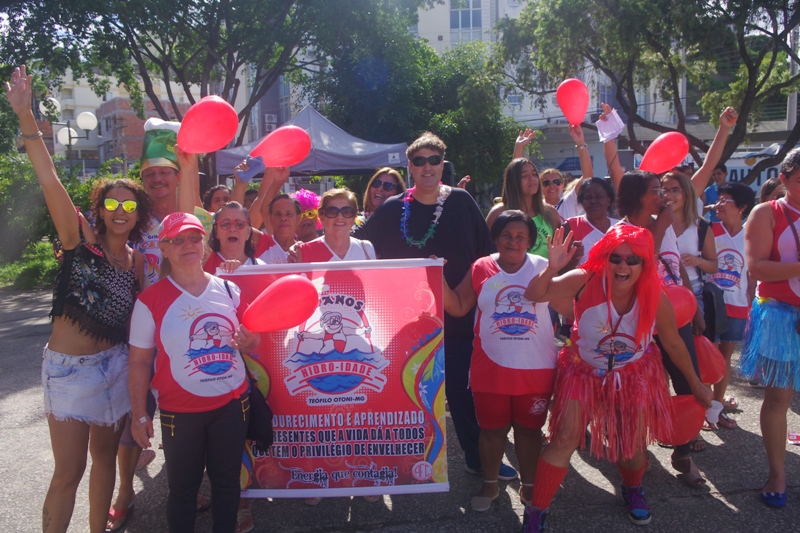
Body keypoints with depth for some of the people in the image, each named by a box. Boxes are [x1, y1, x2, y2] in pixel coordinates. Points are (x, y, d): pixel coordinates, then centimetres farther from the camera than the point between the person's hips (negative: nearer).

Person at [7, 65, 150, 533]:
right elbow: (49, 180, -18)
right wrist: (26, 117, -24)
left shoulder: (138, 261, 5)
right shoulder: (80, 239, -7)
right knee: (70, 470, -1)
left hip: (115, 365, 5)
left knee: (105, 454, 16)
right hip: (69, 366, -4)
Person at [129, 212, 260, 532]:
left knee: (227, 481, 15)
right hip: (180, 411, -2)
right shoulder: (150, 300, -8)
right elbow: (139, 361, -5)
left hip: (232, 405, 3)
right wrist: (139, 415, -5)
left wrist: (247, 341, -14)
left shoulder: (228, 290, 1)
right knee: (183, 488, 12)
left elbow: (253, 342, 10)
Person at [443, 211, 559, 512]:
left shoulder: (542, 267, -2)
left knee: (529, 428, 14)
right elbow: (457, 308, -1)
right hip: (491, 367, 0)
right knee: (491, 428, 13)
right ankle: (490, 485, 33)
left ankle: (529, 486, 33)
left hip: (535, 368, 0)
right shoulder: (481, 269, -1)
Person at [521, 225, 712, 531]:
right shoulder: (586, 281, -25)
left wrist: (695, 385, 7)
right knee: (564, 439, -7)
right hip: (584, 371, -1)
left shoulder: (655, 297, -20)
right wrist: (551, 269, -45)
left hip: (634, 375, 2)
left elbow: (674, 344, -4)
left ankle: (633, 491, 47)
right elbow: (534, 295, -26)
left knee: (632, 445, 11)